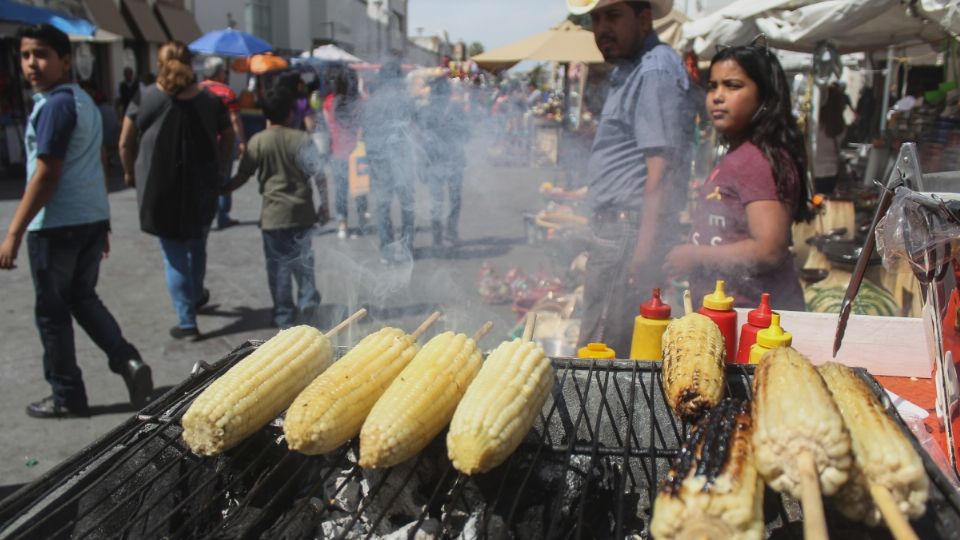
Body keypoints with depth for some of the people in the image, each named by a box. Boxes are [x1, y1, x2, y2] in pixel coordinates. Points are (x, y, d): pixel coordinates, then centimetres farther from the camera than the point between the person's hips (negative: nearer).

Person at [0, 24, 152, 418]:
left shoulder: (54, 105, -15)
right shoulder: (83, 100, 14)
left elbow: (46, 176, -20)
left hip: (57, 225, -9)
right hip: (92, 219, 9)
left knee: (51, 312, 4)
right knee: (82, 298, 20)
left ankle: (67, 397, 14)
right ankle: (127, 360, 6)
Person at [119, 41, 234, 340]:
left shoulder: (144, 98, -6)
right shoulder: (209, 99, 0)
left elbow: (125, 143, -1)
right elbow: (227, 136, 12)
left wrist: (130, 173, 15)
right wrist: (221, 170, 23)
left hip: (158, 188, -2)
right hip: (202, 187, 2)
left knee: (174, 254, 5)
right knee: (197, 245, 23)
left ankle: (187, 323, 6)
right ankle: (196, 296, 44)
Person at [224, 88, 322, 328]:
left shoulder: (258, 141, -4)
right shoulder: (303, 139, -3)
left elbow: (242, 177, 0)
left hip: (274, 215, 0)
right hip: (302, 212, 1)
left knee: (278, 267, 8)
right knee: (303, 262, 15)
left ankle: (285, 317, 14)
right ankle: (308, 303, 14)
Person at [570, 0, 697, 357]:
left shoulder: (655, 70, -13)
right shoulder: (629, 71, 20)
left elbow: (661, 165, -21)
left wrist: (645, 246, -24)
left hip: (631, 230, -11)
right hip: (615, 228, 11)